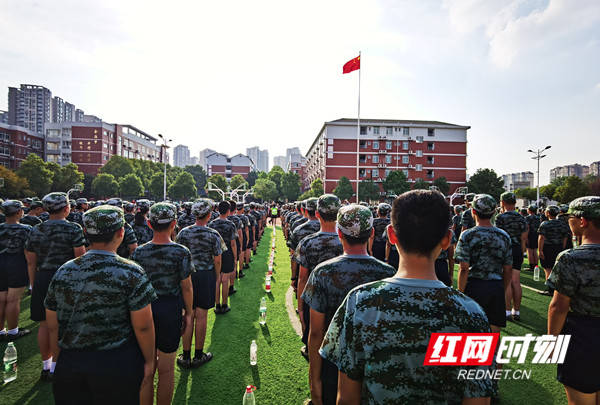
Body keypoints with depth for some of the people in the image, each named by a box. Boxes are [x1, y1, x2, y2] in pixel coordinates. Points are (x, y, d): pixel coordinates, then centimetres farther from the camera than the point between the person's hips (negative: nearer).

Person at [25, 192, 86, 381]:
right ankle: (55, 368, 15)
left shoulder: (35, 230, 6)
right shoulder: (74, 229, -9)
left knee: (44, 324, 14)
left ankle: (46, 366, 27)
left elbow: (31, 263, 9)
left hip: (41, 280, 5)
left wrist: (34, 286, 18)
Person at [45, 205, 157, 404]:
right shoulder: (131, 273, -17)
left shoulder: (63, 272, -2)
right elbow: (143, 327, -15)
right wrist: (149, 361, -1)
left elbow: (53, 327, 6)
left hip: (69, 365, 4)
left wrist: (62, 361, 19)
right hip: (118, 365, -4)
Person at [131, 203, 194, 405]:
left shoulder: (139, 252, -5)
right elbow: (186, 287, -8)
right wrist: (188, 313, 5)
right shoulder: (181, 252, -13)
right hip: (171, 310, -2)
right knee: (166, 370, 13)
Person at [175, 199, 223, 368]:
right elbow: (217, 260, -8)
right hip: (206, 276, -3)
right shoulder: (213, 235, -11)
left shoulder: (183, 233, -2)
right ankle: (198, 356, 21)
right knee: (201, 316, 7)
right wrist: (217, 277, 7)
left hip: (187, 276, 3)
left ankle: (186, 356, 21)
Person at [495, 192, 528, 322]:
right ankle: (517, 311, 16)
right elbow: (523, 239, 10)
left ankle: (508, 312, 2)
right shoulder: (521, 218, 8)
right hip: (518, 250, 5)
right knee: (516, 282, 9)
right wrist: (521, 254, 17)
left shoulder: (501, 217, -10)